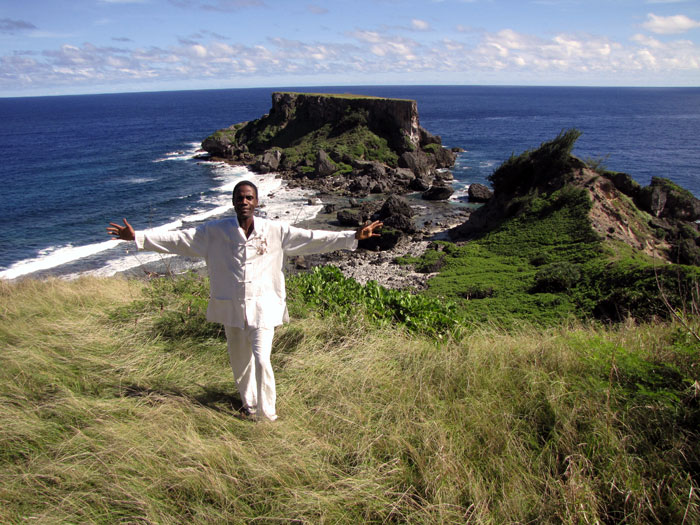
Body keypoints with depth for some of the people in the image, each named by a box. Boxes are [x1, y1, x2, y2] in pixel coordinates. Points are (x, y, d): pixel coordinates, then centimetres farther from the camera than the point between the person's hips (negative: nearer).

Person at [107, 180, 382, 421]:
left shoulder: (275, 231, -3)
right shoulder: (215, 232, -1)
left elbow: (312, 238, -3)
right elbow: (177, 240, 0)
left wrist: (353, 237, -8)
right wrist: (137, 237, -6)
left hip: (263, 306, -2)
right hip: (231, 307, 2)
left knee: (262, 360, -8)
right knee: (239, 361, 16)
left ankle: (267, 414, 12)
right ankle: (248, 403, 41)